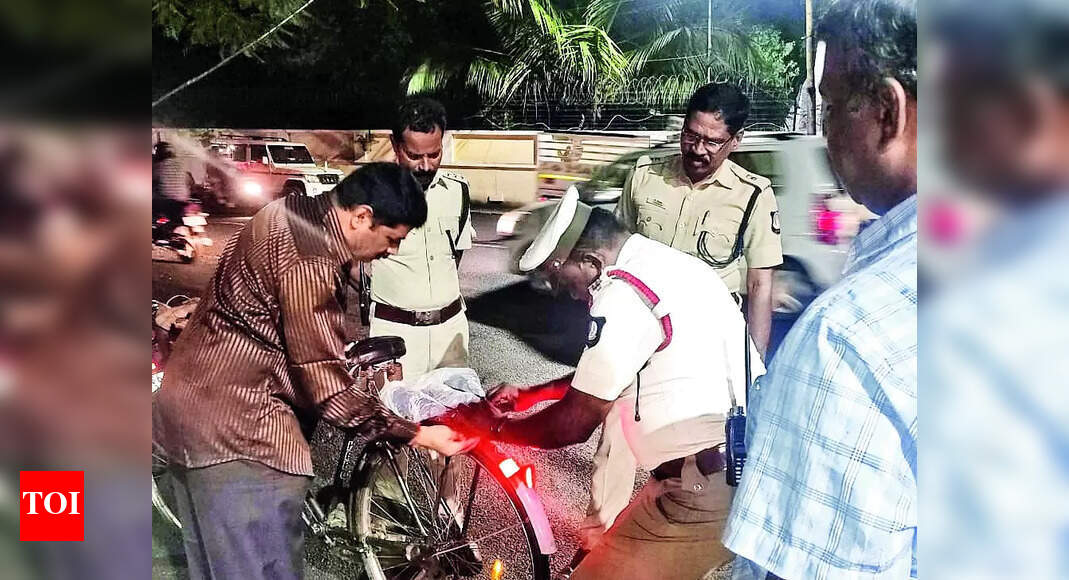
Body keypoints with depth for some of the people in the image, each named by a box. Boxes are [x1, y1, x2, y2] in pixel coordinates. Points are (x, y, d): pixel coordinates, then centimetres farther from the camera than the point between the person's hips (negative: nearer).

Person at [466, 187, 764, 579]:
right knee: (617, 547, 21)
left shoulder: (624, 296, -17)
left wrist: (492, 427, 5)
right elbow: (602, 375, 26)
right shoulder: (657, 262, 12)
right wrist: (530, 394, 27)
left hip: (712, 485, -10)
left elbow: (573, 424, -11)